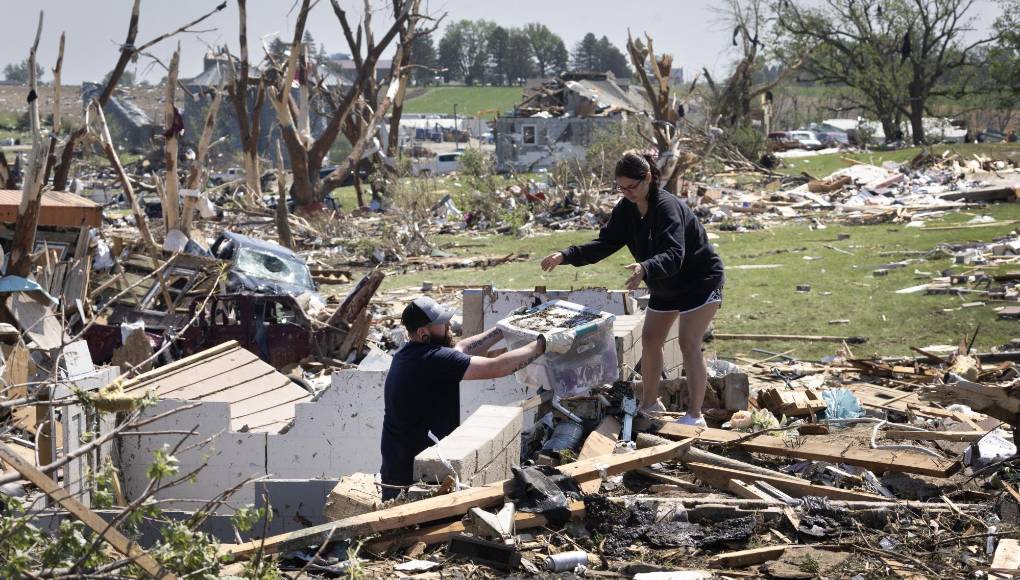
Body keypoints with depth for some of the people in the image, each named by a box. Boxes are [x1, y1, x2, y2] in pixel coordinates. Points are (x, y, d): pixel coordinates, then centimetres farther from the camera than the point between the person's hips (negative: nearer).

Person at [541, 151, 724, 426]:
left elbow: (673, 255, -43)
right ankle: (649, 404, 24)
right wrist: (566, 256, -20)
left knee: (689, 345, -12)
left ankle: (695, 415, -5)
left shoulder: (668, 207, -31)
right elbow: (606, 243, -7)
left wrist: (645, 269, -63)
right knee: (650, 340, 10)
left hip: (700, 280, -8)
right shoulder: (626, 209, -7)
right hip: (666, 285, 9)